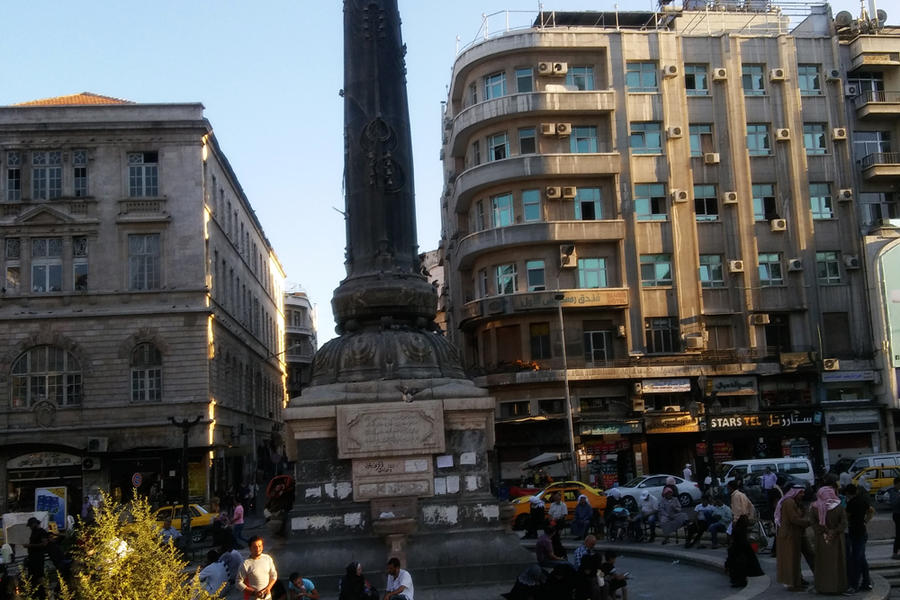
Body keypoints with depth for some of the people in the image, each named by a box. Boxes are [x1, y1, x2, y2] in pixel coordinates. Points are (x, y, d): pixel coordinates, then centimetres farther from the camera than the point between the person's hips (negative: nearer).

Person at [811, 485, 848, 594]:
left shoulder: (815, 508, -7)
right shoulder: (839, 507, -9)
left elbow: (814, 524, -12)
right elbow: (844, 523, -15)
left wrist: (824, 533, -14)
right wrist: (834, 532, -17)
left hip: (821, 540, 1)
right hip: (837, 540, -1)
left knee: (823, 563, 10)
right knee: (837, 562, 9)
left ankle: (823, 587, 13)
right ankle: (837, 586, 13)